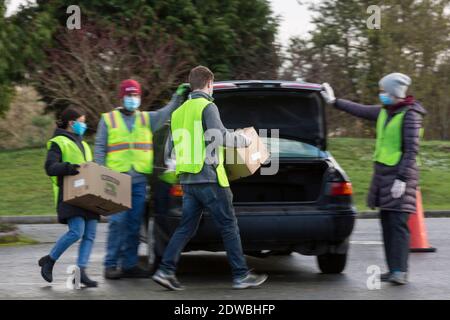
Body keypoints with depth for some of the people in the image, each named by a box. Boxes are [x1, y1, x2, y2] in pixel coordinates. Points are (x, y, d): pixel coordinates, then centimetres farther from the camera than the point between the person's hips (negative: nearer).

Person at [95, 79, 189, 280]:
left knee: (134, 224, 5)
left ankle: (129, 265, 10)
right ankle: (111, 265, -6)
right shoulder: (108, 119, 8)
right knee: (117, 222, -10)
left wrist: (178, 97, -18)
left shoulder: (147, 119, 15)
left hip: (139, 180, 3)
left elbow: (166, 113, -1)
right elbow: (99, 149, 7)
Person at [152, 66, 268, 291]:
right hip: (208, 177, -8)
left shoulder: (178, 112, 18)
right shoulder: (207, 107, -8)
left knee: (186, 227, 9)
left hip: (187, 180, 8)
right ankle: (241, 276, 2)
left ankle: (165, 271, 0)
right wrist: (244, 140, -5)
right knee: (229, 226, -1)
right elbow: (219, 135, -20)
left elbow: (174, 147, 22)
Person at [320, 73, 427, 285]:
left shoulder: (410, 115, -12)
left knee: (398, 224, -13)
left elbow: (411, 150, -16)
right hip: (382, 173, 8)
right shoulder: (383, 112, 12)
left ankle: (400, 271, -16)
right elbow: (360, 111, 26)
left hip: (400, 175, -8)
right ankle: (393, 269, 11)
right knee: (387, 224, 7)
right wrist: (334, 102, 32)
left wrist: (402, 179, -20)